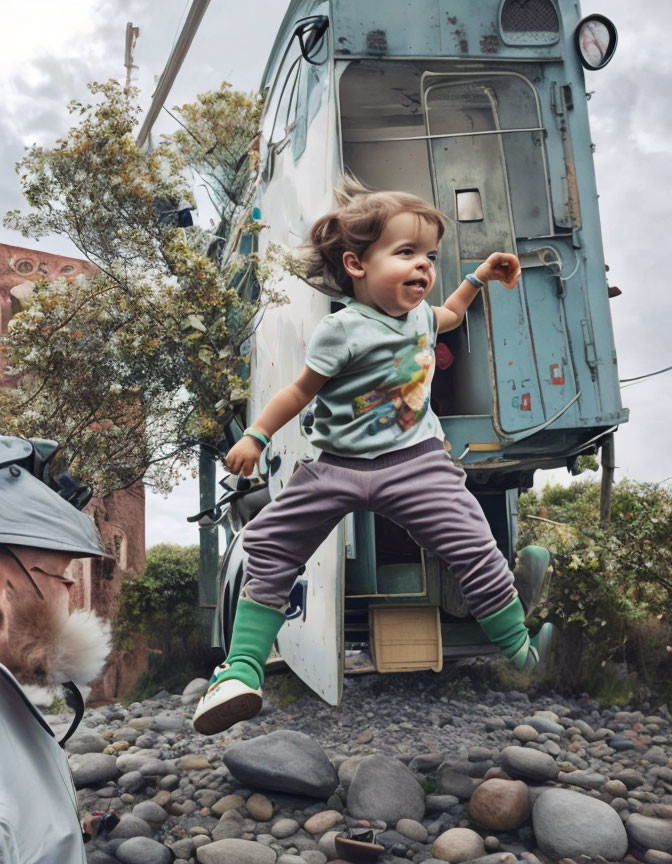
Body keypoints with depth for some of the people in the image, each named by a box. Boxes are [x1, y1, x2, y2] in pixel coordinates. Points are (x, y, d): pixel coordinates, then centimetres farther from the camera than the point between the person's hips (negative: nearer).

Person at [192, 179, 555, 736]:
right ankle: (244, 671, 3)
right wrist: (255, 438, -2)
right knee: (268, 547, -7)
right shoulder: (343, 330, -9)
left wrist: (478, 277, 28)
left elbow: (448, 317, 34)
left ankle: (519, 649, 16)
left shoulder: (419, 313, 8)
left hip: (416, 461, 3)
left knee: (475, 548, -8)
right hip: (340, 467, -2)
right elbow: (302, 389, -2)